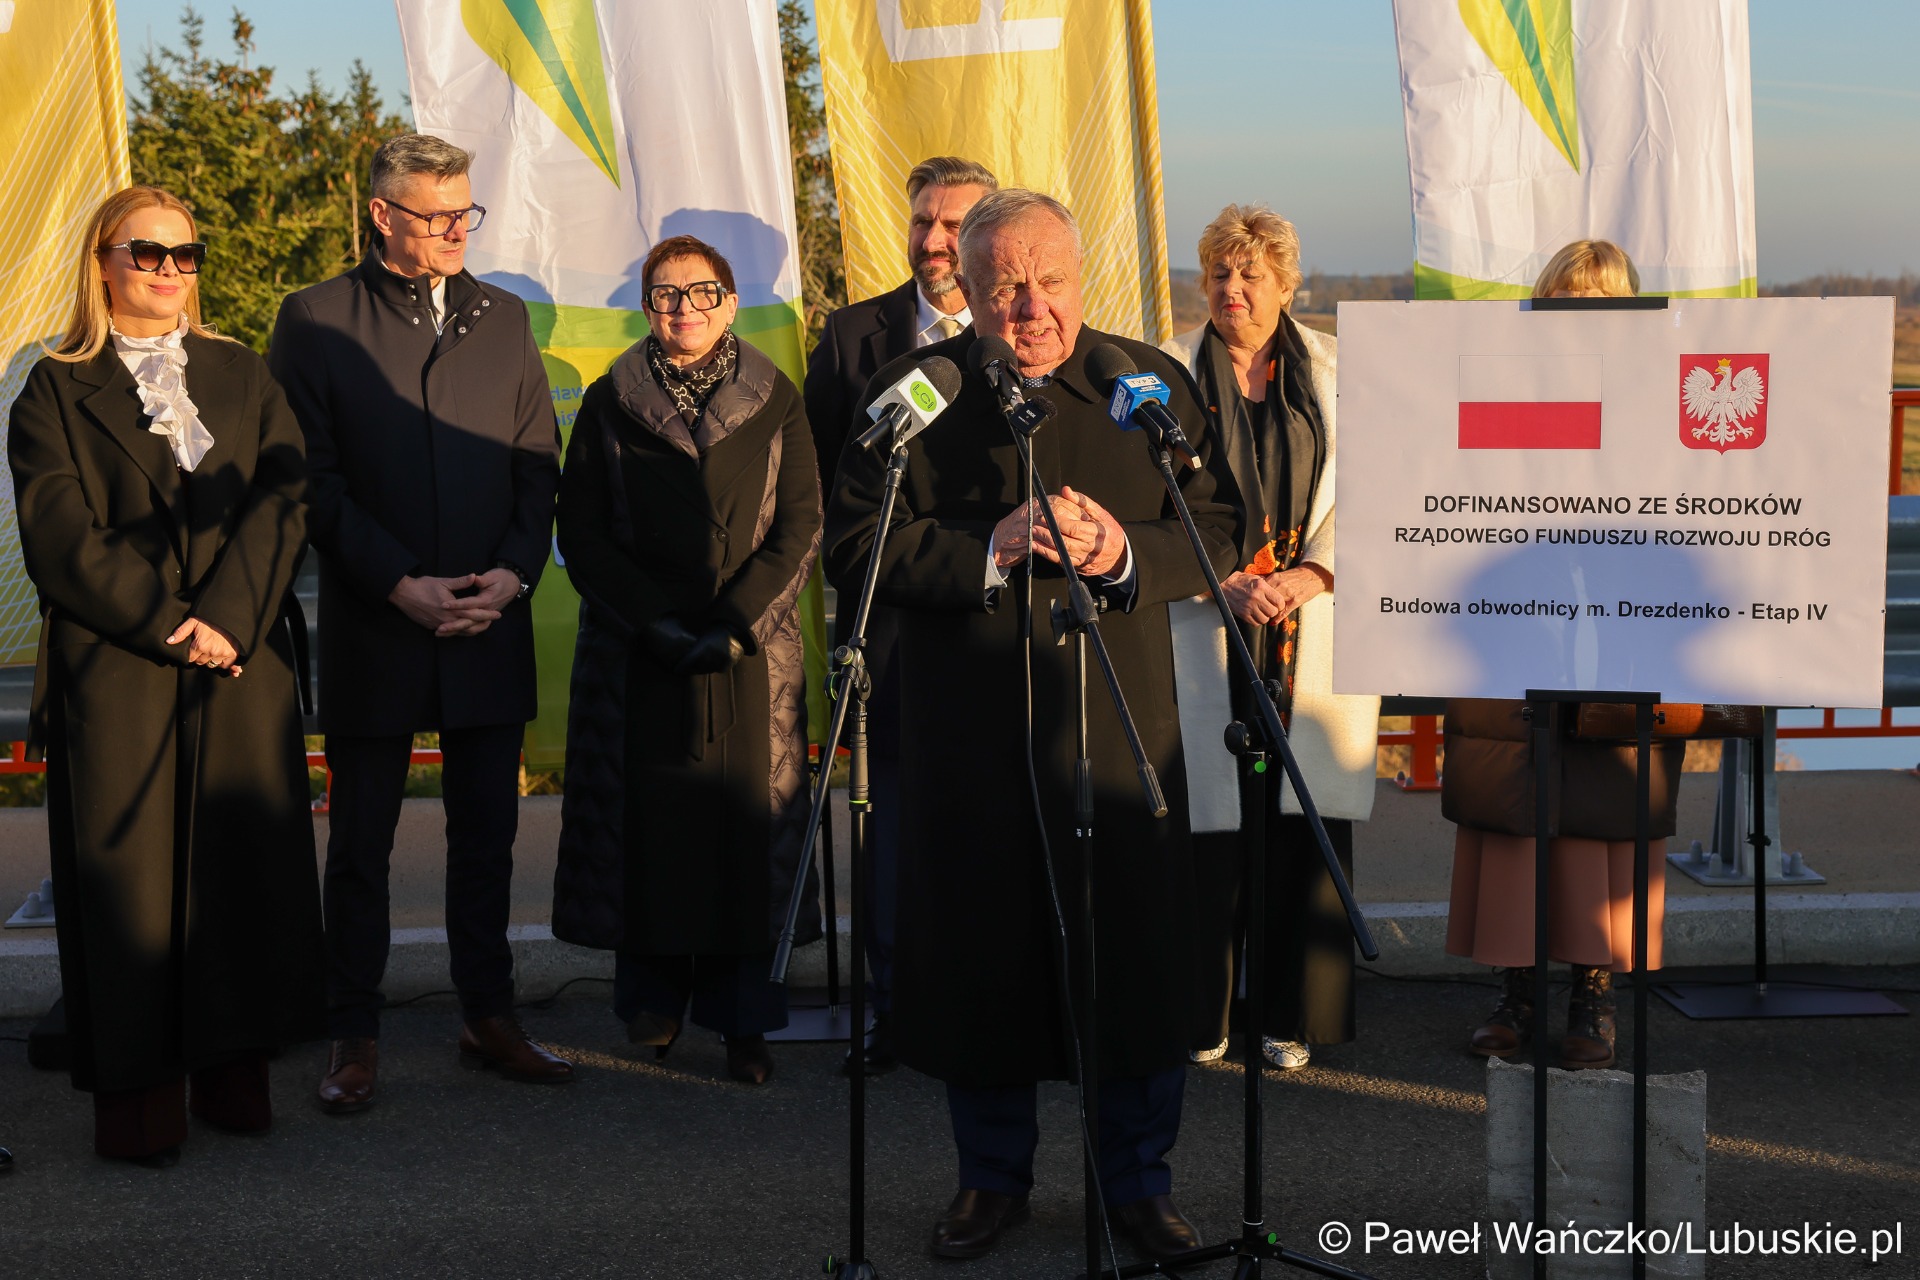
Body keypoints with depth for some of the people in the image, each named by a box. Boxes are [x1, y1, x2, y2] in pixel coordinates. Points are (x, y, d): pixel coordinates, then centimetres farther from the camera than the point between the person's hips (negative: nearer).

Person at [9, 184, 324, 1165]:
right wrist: (171, 630, -12)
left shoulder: (243, 378, 15)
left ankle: (233, 1073, 11)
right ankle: (138, 1097, 4)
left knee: (245, 864, 1)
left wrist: (228, 617, -12)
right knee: (128, 875, -2)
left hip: (244, 668, 3)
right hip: (114, 675, -3)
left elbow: (280, 504, 3)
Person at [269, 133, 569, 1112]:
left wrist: (514, 572, -6)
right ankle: (355, 1038, 15)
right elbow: (311, 479, -5)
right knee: (361, 843, 5)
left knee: (486, 836, 10)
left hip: (490, 627, 3)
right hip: (372, 630, -3)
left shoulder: (503, 318, 10)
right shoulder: (316, 321, -2)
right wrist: (402, 585, -13)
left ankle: (489, 1020, 21)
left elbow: (540, 463, 9)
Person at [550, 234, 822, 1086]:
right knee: (645, 818, 1)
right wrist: (654, 620, -9)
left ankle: (743, 1018, 6)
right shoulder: (610, 402, 6)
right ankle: (653, 1001, 15)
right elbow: (580, 530, 2)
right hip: (636, 654, 0)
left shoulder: (774, 402, 6)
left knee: (745, 823, -1)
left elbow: (800, 528, 2)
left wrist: (737, 625, -10)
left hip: (751, 655, 0)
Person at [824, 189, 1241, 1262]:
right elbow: (854, 547, -5)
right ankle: (994, 1175, 25)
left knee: (1137, 950, 4)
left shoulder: (1153, 385, 6)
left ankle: (1139, 1177, 21)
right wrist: (993, 547, -16)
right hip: (969, 727, 0)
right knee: (980, 954, 8)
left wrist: (1125, 555, -14)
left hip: (1119, 724, 0)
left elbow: (1219, 532, 5)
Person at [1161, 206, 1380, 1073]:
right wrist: (1226, 580, -12)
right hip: (1203, 624, -1)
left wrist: (1314, 573, -10)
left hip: (1313, 632, 1)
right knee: (1208, 816, -3)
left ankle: (1292, 1013, 10)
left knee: (1307, 815, 0)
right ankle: (1201, 1014, 8)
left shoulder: (1332, 371, 9)